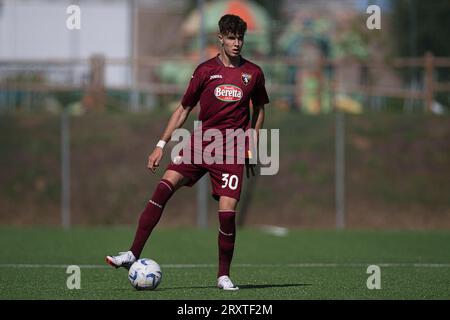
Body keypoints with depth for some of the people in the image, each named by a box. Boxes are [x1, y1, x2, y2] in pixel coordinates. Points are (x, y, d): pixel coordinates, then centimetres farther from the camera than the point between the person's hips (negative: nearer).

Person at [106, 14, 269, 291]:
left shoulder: (253, 73, 7)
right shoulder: (206, 70, 6)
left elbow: (259, 110, 20)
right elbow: (184, 109, 12)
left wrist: (252, 150, 16)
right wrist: (161, 145, 6)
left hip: (232, 151, 0)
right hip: (200, 143, 0)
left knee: (227, 212, -12)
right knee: (165, 186, -20)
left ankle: (224, 275, 7)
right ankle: (133, 254, -22)